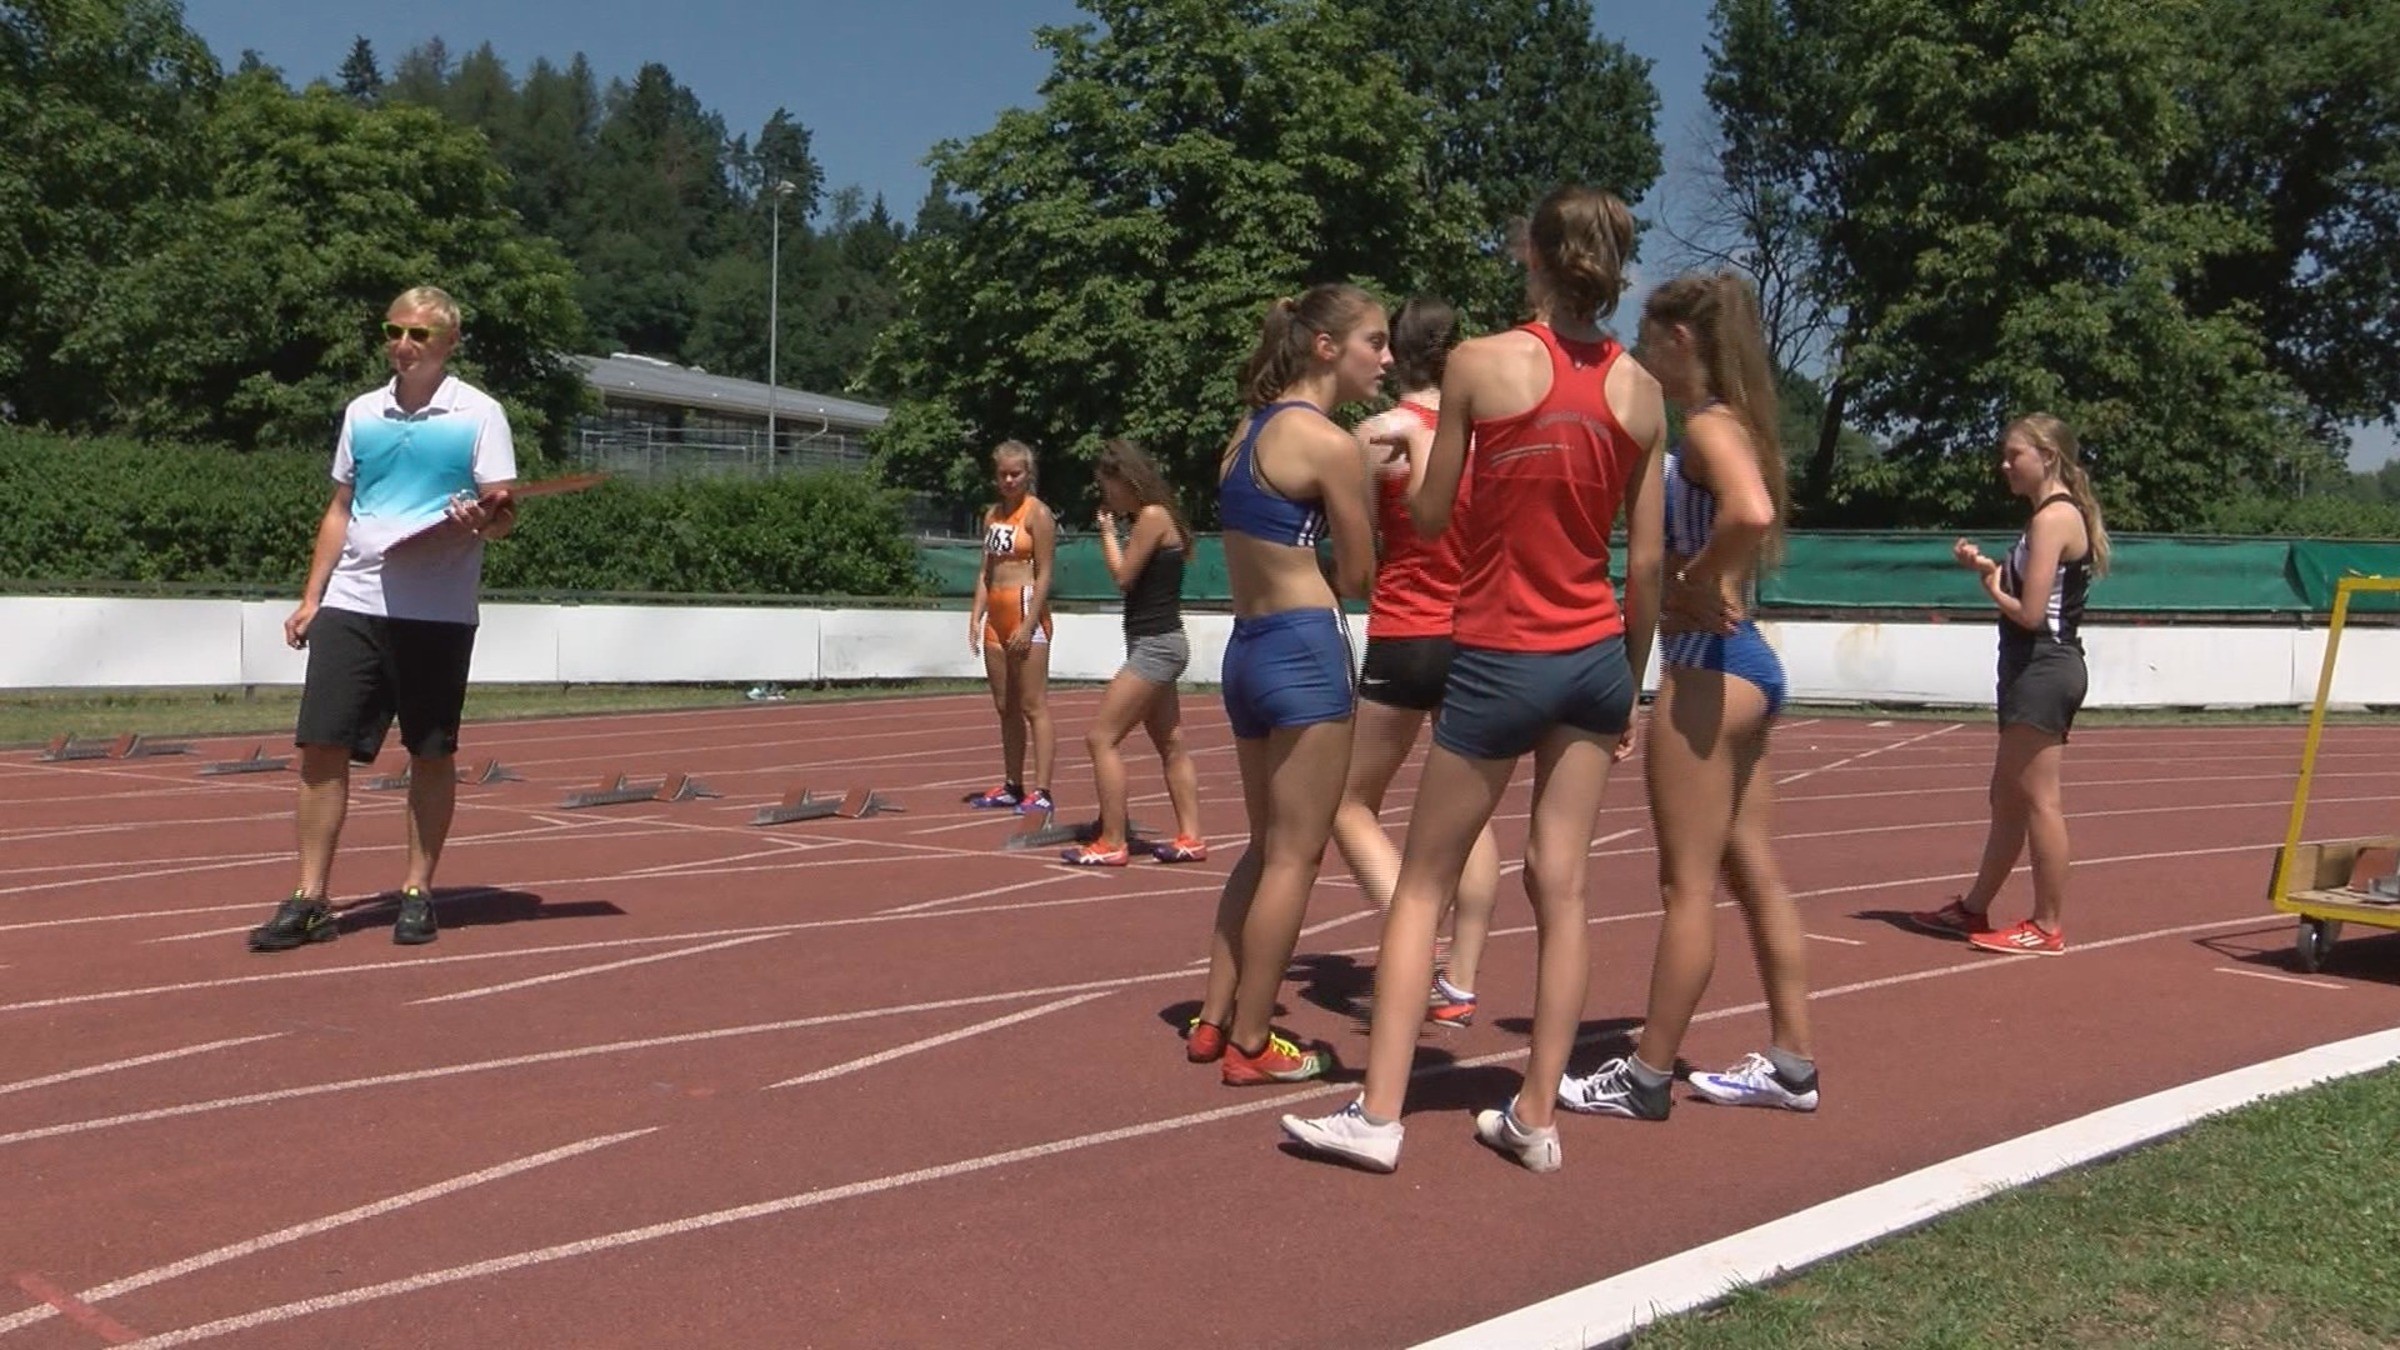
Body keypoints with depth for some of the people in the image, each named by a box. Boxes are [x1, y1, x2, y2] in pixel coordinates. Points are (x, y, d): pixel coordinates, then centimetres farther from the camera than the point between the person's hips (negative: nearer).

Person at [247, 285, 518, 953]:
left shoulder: (479, 414, -1)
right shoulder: (361, 413, 13)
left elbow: (504, 515, -5)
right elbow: (340, 511, 19)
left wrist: (479, 518, -28)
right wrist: (311, 596, 14)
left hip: (438, 614, -4)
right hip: (351, 604, 4)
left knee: (431, 754, 4)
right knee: (322, 747, -1)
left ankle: (417, 893, 16)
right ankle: (309, 901, 7)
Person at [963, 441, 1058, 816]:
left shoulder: (1038, 514, -6)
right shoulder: (992, 515, 16)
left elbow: (1044, 574, -12)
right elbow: (986, 571, 17)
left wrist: (1028, 625, -18)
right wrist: (976, 617, 7)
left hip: (1026, 613, -8)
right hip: (997, 615, 8)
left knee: (1034, 706, -7)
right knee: (1005, 708, 11)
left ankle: (1041, 791, -7)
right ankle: (1011, 786, 19)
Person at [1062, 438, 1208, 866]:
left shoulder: (1152, 517, -14)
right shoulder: (1151, 518, 15)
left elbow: (1123, 576, -14)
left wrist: (1107, 530, -2)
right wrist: (1113, 528, 7)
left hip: (1155, 646, -11)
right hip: (1159, 644, 11)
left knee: (1100, 738, -10)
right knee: (1171, 746, 14)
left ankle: (1112, 844, -7)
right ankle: (1190, 838, 18)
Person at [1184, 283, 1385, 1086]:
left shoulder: (1253, 427, 13)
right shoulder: (1330, 443, -12)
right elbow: (1360, 578, -5)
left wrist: (1308, 572, 1)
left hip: (1249, 648, 9)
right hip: (1306, 651, -9)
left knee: (1267, 846, 19)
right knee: (1295, 856, 2)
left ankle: (1214, 1020, 23)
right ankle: (1252, 1044, 8)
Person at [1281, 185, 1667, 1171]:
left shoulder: (1481, 363, -9)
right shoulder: (1641, 390, 2)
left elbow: (1429, 518, -3)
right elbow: (1646, 561, 4)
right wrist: (1629, 690, 14)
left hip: (1498, 661, -4)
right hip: (1596, 657, 4)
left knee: (1422, 884, 6)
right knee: (1560, 888, 9)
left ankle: (1377, 1116, 6)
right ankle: (1536, 1117, 15)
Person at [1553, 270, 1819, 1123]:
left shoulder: (1707, 424, -13)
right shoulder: (1734, 424, 15)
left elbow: (1751, 513, -33)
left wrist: (1694, 584, -19)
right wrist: (1698, 588, 2)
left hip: (1710, 665, -10)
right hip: (1743, 662, 10)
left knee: (1688, 883, -2)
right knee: (1752, 870, 14)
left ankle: (1647, 1077, 7)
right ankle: (1790, 1063, 22)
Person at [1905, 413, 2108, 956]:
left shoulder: (2054, 518, -15)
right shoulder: (2058, 515, 17)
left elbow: (2030, 613, -20)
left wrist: (1991, 588, -2)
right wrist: (1989, 567, 2)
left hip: (2044, 670, -11)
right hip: (2038, 670, 11)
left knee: (2037, 800, -6)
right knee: (2007, 798, 17)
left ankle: (2048, 926, 1)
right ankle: (1973, 909, 27)